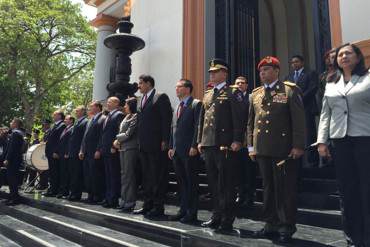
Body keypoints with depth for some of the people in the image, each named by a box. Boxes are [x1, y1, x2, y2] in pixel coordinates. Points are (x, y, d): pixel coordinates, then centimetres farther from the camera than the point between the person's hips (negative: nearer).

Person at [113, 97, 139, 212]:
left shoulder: (135, 117, -8)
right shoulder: (126, 117, 19)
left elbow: (128, 134, -13)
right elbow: (121, 132, 17)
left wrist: (117, 139, 2)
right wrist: (118, 141, -1)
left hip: (131, 148, -8)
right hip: (123, 148, 9)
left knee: (129, 175, -6)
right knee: (123, 174, 10)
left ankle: (130, 203, 1)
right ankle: (124, 201, 17)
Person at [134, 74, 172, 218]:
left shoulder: (161, 97, -5)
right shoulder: (140, 100, 19)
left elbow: (167, 119, -10)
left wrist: (164, 140, -15)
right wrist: (139, 140, 13)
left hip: (156, 144, -8)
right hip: (143, 144, 8)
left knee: (158, 176, -1)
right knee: (146, 176, 13)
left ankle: (159, 207, 7)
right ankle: (148, 205, 23)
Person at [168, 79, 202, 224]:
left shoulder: (196, 104, -5)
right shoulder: (178, 107, 19)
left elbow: (198, 126, -12)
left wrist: (194, 146, -18)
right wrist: (171, 147, 13)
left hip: (190, 151, -8)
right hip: (177, 151, 8)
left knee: (191, 182, 0)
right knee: (181, 182, 13)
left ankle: (192, 213, 9)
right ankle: (183, 210, 24)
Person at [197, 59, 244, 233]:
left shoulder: (233, 93, -1)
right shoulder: (207, 94, 19)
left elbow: (238, 119, -9)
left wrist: (237, 141, -17)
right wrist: (200, 140, 15)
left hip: (225, 145, -7)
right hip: (208, 145, 7)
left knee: (226, 184, 0)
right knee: (213, 184, 13)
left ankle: (227, 220, 11)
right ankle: (217, 216, 25)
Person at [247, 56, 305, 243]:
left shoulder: (290, 90, -1)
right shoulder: (255, 94, 13)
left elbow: (299, 120, -6)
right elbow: (251, 122, 15)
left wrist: (298, 145, -11)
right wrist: (251, 145, 11)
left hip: (284, 149, -5)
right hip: (262, 149, 5)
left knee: (285, 188, 3)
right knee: (268, 187, 12)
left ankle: (286, 227, 17)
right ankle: (271, 224, 24)